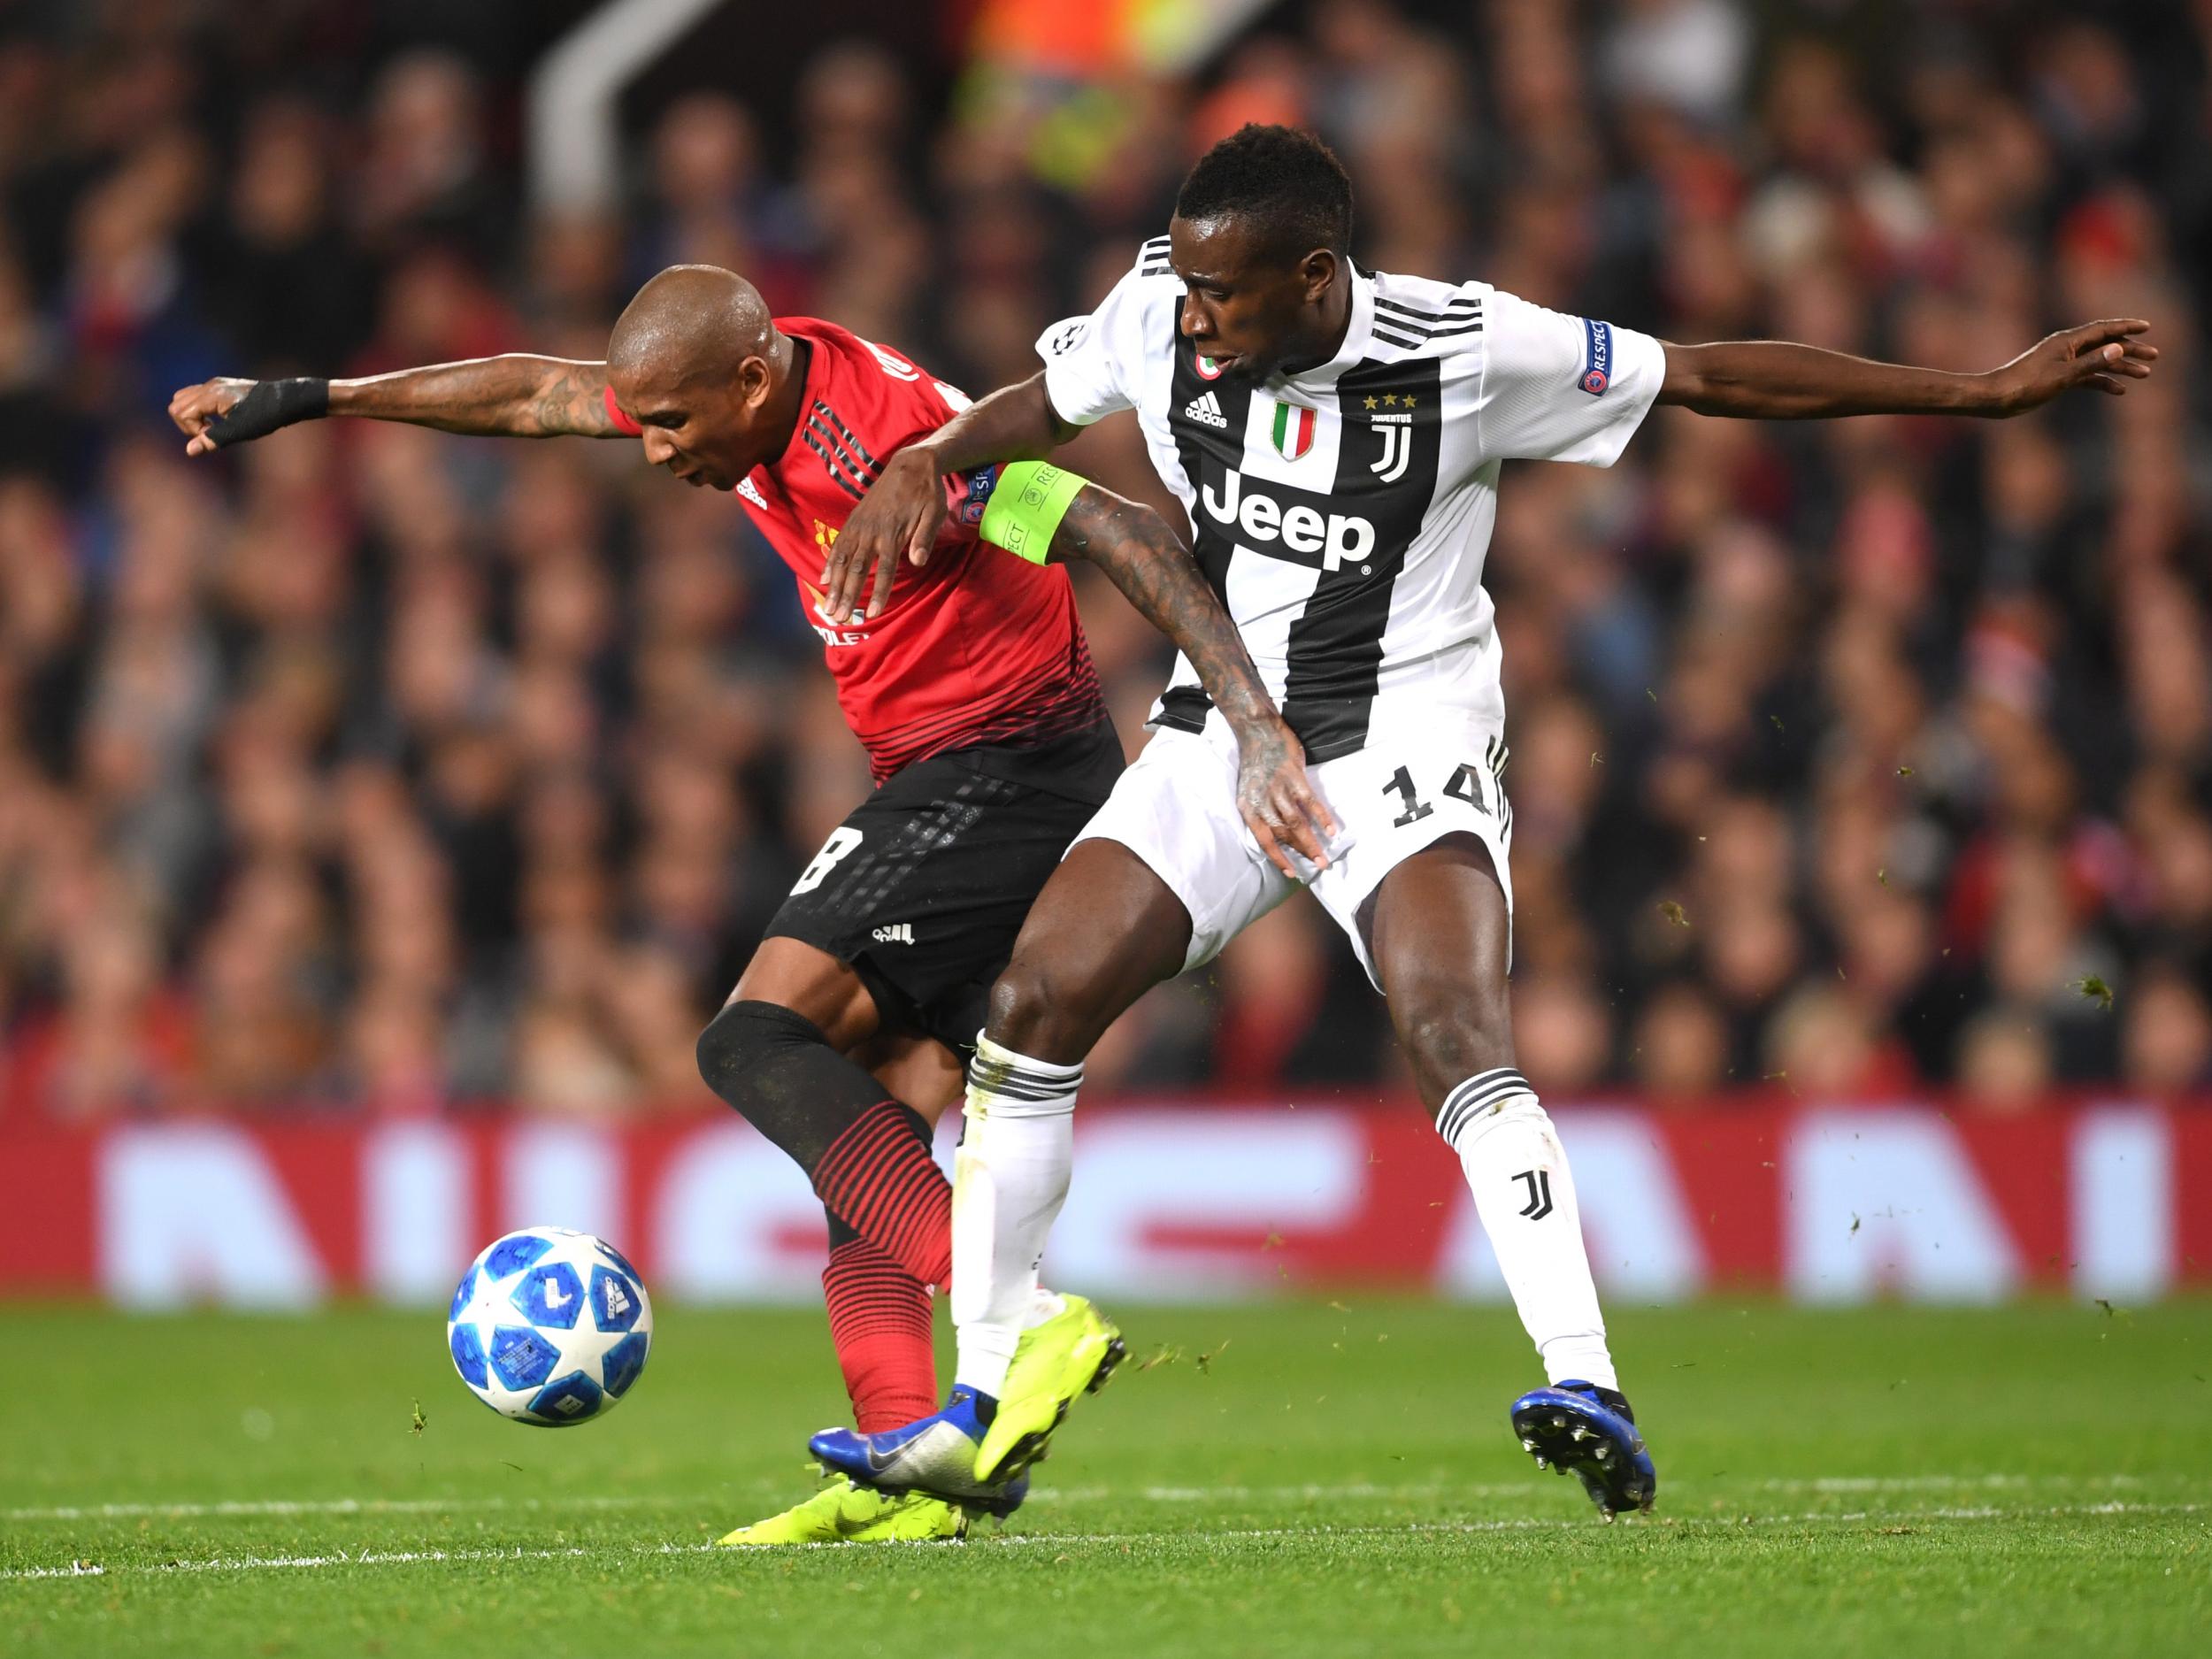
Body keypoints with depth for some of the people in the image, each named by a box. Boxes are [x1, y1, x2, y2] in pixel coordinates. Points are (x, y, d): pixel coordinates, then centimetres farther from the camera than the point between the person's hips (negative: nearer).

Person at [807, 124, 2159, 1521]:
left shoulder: (1464, 351, -17)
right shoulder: (1157, 320, -7)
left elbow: (1720, 379, -10)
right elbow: (1038, 411, 14)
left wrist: (1992, 392, -8)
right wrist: (924, 463, -8)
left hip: (1403, 737, -5)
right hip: (1219, 738, 5)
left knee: (1457, 1031, -28)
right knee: (1033, 1003, -5)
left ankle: (1591, 1388, -35)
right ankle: (986, 1413, 6)